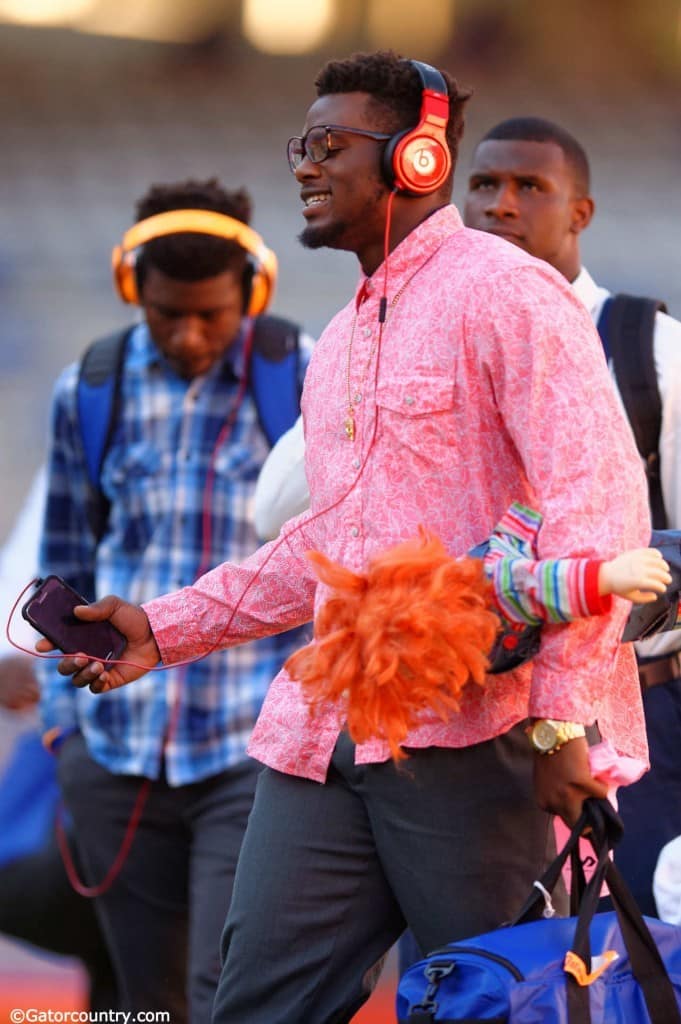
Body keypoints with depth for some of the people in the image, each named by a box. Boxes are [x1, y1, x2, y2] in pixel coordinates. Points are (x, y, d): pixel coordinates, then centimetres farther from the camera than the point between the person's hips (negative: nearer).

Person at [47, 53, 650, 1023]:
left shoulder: (503, 292, -6)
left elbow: (597, 503, -14)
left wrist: (563, 721, -19)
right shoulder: (341, 341, 22)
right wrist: (164, 628, 20)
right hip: (324, 737, 8)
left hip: (471, 736, -8)